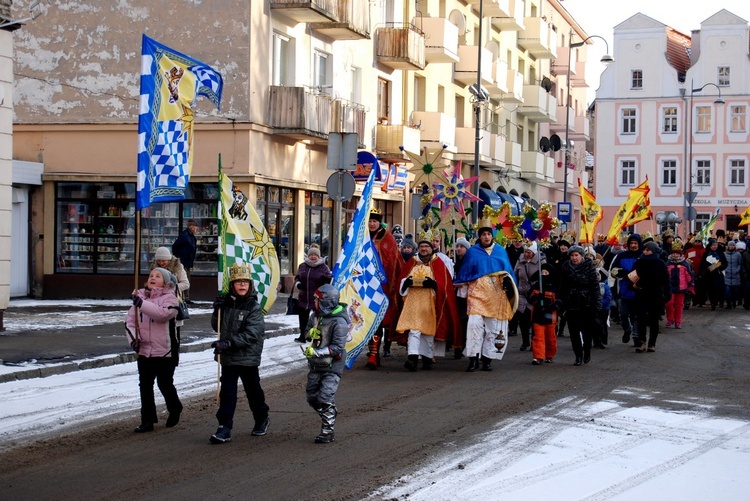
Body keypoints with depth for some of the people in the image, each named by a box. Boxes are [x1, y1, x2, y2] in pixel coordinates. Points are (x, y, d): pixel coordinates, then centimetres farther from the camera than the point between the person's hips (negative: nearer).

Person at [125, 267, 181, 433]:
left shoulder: (170, 298, -8)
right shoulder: (140, 296, 6)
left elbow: (163, 313, -29)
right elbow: (130, 321, 6)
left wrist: (141, 303, -37)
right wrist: (133, 339, -10)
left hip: (165, 350, -4)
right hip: (144, 350, 4)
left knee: (165, 384, 8)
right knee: (145, 386, 5)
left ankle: (175, 411, 34)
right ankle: (147, 421, 13)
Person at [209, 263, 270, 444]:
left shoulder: (254, 307, -11)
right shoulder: (226, 303, 5)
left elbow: (251, 335, -21)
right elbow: (216, 327, 12)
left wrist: (228, 343, -28)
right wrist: (217, 310, -6)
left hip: (248, 358, -3)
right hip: (228, 357, 4)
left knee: (253, 391, 13)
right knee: (227, 392, -1)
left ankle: (262, 419, 35)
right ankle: (224, 428, -1)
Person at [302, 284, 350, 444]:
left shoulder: (339, 322, -21)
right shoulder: (316, 315, 2)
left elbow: (337, 347, -24)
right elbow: (308, 332, 18)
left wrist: (316, 352, -29)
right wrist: (310, 332, -8)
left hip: (332, 366, -8)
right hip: (316, 365, 8)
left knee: (325, 398, -12)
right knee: (312, 396, 14)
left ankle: (328, 431, -3)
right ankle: (329, 416, 37)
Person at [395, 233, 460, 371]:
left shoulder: (438, 263, 6)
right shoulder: (412, 263, 14)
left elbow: (444, 283, -1)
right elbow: (402, 281, 12)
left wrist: (432, 283, -19)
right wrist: (409, 281, -10)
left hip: (430, 302, -1)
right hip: (413, 301, 1)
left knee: (428, 330, 2)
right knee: (414, 329, -13)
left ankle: (427, 358, 13)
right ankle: (412, 357, -24)